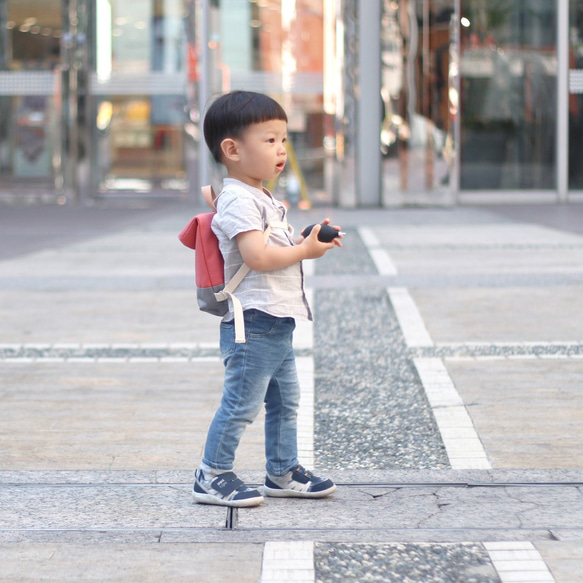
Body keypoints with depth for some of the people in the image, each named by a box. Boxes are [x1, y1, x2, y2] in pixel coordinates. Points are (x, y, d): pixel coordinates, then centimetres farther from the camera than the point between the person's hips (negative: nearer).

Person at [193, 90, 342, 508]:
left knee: (285, 399, 18)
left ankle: (284, 472, 28)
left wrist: (305, 242, 11)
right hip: (254, 321, -11)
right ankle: (212, 478, 2)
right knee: (242, 403, -7)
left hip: (277, 322, 11)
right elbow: (257, 256, -26)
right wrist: (304, 251, -16)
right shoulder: (239, 200, -16)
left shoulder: (262, 198, 18)